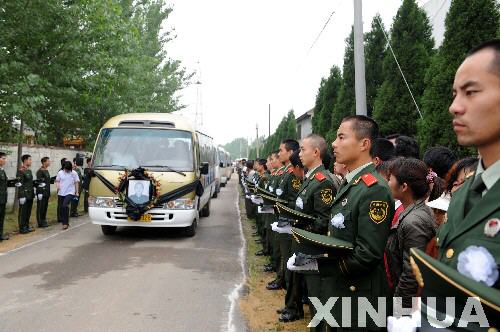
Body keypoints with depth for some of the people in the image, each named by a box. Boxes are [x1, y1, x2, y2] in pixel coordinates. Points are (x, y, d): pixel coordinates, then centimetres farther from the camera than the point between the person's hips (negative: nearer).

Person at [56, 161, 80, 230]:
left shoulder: (74, 173, -2)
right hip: (61, 193, 4)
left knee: (65, 206, -20)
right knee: (61, 207, 8)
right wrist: (57, 186, -10)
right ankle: (65, 222, 24)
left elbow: (77, 182, 4)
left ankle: (65, 223, -13)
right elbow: (57, 181, 10)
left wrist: (76, 192, 3)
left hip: (70, 192, -4)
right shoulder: (60, 172, 2)